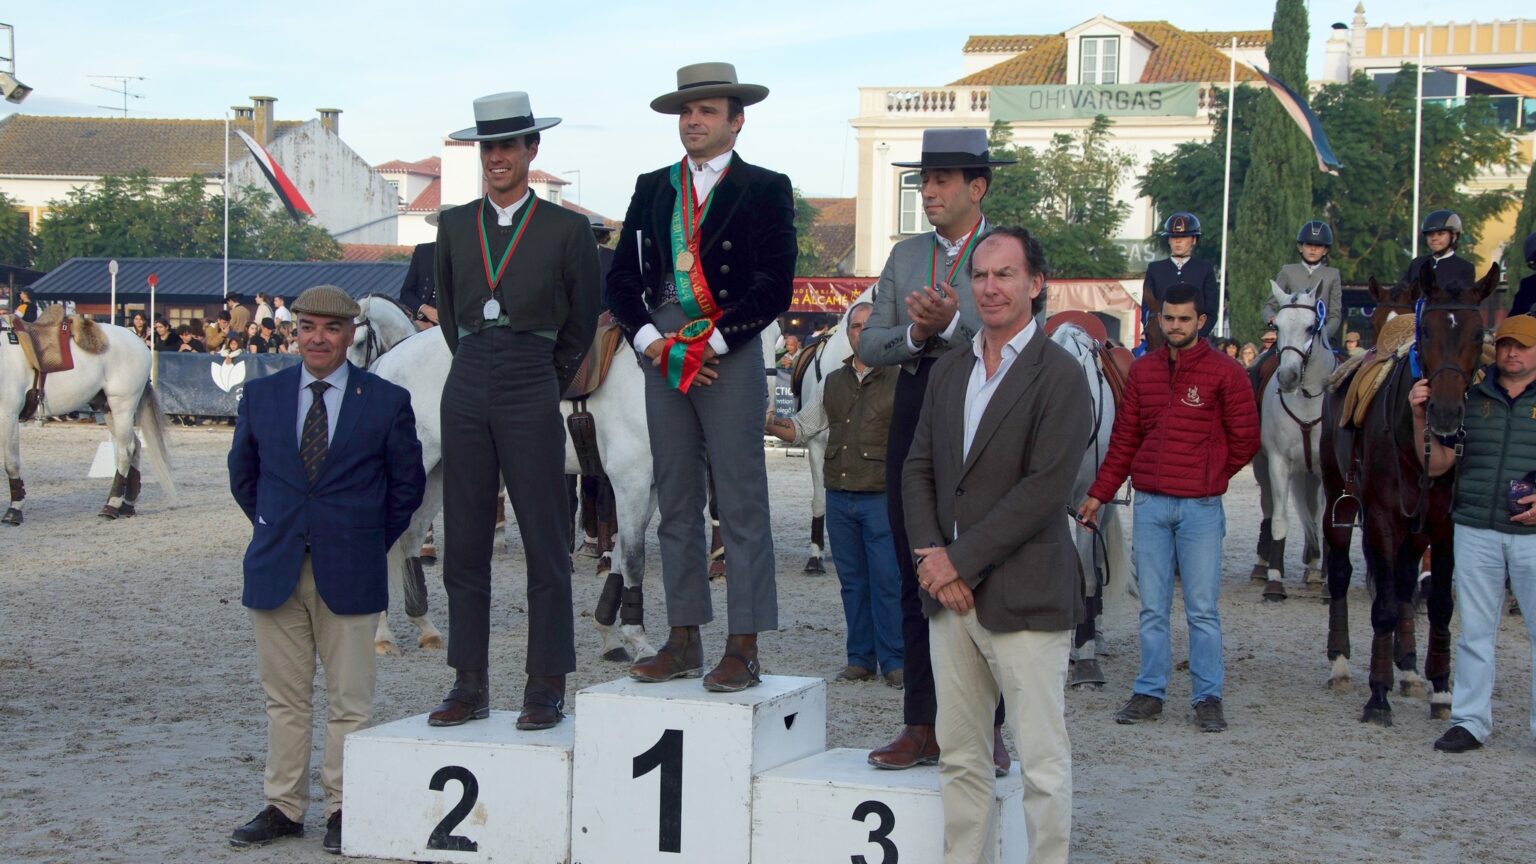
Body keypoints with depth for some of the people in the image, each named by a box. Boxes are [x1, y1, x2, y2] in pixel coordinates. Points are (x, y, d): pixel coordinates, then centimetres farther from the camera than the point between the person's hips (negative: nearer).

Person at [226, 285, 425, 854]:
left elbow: (407, 484, 7)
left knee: (349, 700, 3)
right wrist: (270, 528, 13)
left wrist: (371, 543, 5)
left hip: (349, 573, -2)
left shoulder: (387, 401, -1)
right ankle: (283, 806, 18)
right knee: (283, 697, 10)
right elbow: (242, 472, 19)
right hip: (276, 570, 2)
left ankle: (343, 810, 12)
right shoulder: (261, 395, 6)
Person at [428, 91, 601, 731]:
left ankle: (546, 688, 4)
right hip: (467, 388, 4)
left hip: (531, 392, -4)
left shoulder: (565, 229, 2)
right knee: (464, 541, 5)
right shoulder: (454, 225, 12)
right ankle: (470, 684, 11)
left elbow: (584, 318, 9)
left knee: (545, 545, -1)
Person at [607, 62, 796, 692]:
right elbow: (621, 279, 13)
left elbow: (774, 287, -6)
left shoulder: (764, 190, 2)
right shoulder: (653, 188, 16)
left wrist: (708, 344, -13)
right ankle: (683, 640, 14)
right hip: (662, 354, 5)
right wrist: (651, 340, -3)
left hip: (729, 353, -5)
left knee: (742, 503, -4)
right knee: (675, 502, 8)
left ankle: (744, 648, -2)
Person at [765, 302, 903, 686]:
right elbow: (802, 427, 21)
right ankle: (861, 658, 16)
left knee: (887, 581, -5)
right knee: (853, 582, 9)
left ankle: (893, 660, 3)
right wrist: (769, 425, 1)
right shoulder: (833, 382, 15)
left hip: (881, 496, -5)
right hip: (839, 496, 5)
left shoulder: (899, 379, 0)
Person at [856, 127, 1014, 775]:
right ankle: (922, 726, 13)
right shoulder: (905, 255, 14)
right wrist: (914, 334, -10)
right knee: (918, 578, 6)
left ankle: (987, 728, 8)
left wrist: (949, 327, -22)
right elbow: (870, 346, 8)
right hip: (914, 423, 4)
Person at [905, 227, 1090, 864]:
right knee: (958, 758, 11)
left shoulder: (1059, 375, -8)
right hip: (951, 595, 7)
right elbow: (918, 469, 13)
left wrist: (961, 561, -15)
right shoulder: (948, 370, 14)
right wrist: (932, 554, -4)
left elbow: (1046, 488, -15)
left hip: (1024, 597, -6)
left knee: (1043, 763, -1)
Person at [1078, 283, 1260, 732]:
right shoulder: (1142, 370, 9)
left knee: (1202, 608, 1)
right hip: (1149, 505, 3)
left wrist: (1210, 475, 9)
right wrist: (1099, 493, 9)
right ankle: (1149, 692, 16)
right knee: (1152, 607, 8)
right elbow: (1124, 438, 12)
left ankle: (1208, 698, 8)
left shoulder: (1225, 373, -2)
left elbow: (1244, 440, 3)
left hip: (1200, 508, -3)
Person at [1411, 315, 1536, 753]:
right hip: (1475, 531, 2)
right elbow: (1436, 465, 8)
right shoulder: (1469, 400, 7)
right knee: (1475, 630, 8)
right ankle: (1470, 721, 15)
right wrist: (1420, 417, -6)